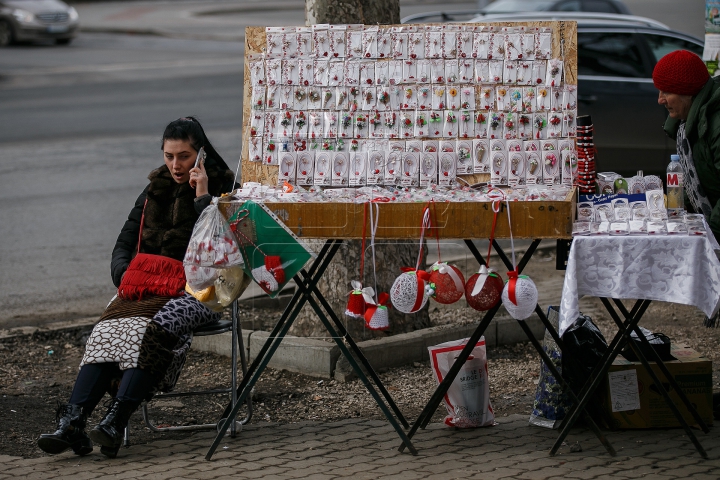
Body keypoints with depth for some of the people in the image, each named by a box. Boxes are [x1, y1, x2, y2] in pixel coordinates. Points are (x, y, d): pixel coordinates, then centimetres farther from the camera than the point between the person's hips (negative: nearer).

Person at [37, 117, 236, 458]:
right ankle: (71, 422, -41)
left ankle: (115, 423, -45)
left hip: (199, 290, -4)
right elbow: (124, 246, 17)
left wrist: (202, 197, -12)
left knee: (160, 325, -36)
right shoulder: (155, 191, 18)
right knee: (110, 328, -27)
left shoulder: (223, 189, 3)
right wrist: (126, 273, -5)